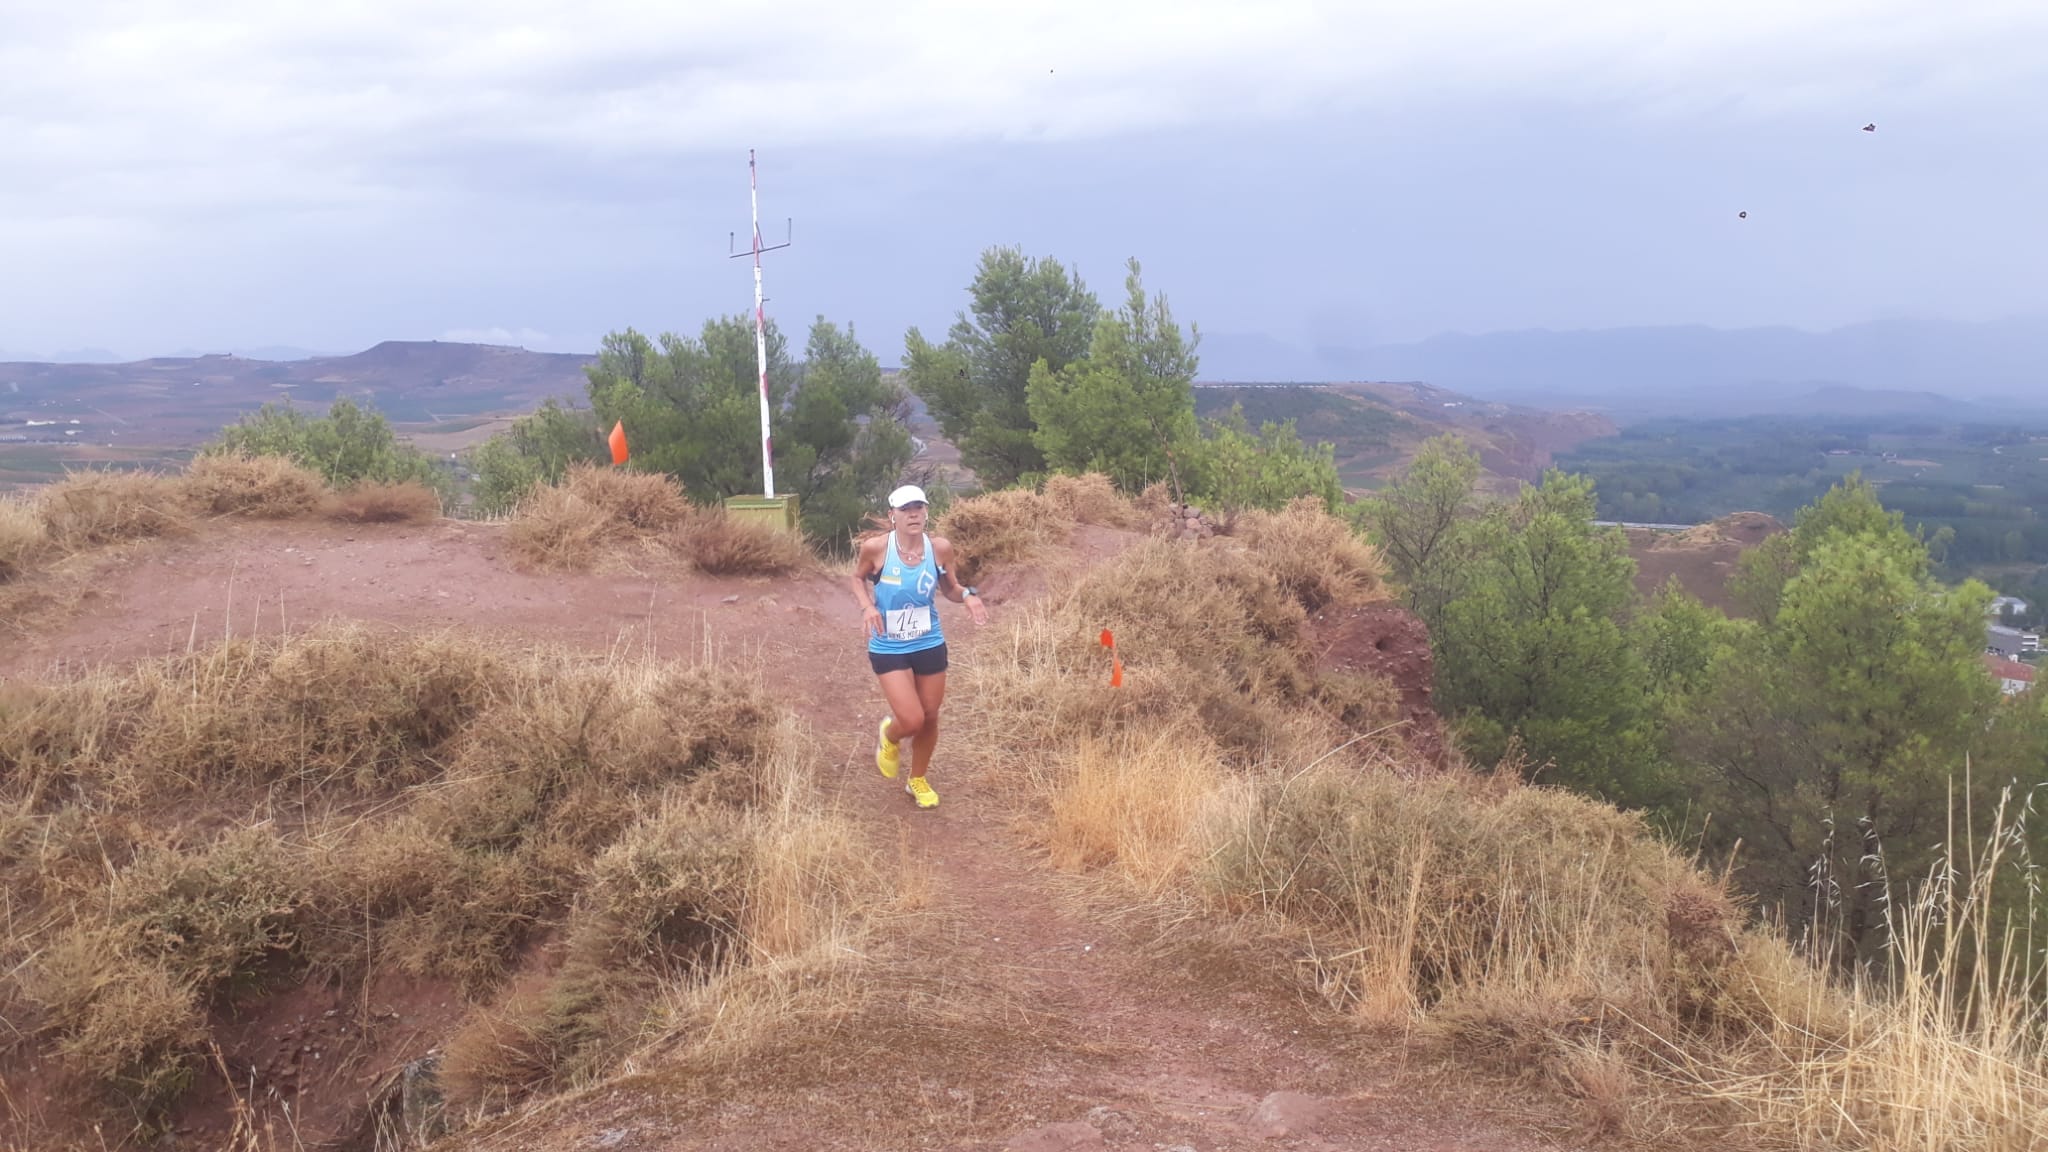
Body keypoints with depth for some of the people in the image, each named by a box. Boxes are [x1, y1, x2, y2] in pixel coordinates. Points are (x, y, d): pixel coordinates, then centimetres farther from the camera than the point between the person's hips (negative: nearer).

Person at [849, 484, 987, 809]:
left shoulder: (940, 548, -10)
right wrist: (867, 606, -15)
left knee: (930, 718, 14)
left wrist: (967, 595, -17)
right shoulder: (875, 548, -16)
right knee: (911, 720, -11)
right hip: (888, 649, -3)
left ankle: (918, 780, 40)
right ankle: (889, 737, 29)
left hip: (930, 645, 3)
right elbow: (858, 578, 4)